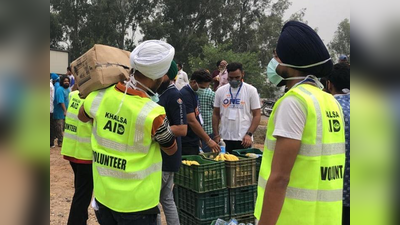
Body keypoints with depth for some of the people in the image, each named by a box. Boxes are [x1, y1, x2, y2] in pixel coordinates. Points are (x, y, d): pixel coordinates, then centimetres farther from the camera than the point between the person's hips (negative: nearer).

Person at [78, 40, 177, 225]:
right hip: (135, 202, -5)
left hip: (102, 194, 5)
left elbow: (82, 116, 15)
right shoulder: (153, 114, -24)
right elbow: (171, 149, -5)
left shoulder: (100, 95, -10)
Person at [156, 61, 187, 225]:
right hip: (162, 155, 9)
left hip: (166, 156, -9)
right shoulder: (160, 93, 11)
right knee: (166, 199, 16)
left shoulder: (174, 95, -17)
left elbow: (182, 129, -23)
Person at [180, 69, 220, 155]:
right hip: (186, 145, -9)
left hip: (194, 143, 9)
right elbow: (191, 121, -23)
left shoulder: (194, 93, 12)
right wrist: (208, 140, -21)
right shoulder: (185, 94, -18)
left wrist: (198, 139, 17)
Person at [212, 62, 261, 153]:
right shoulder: (220, 91, 8)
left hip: (243, 139, -2)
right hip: (224, 139, 2)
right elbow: (216, 114, 11)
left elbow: (257, 115, -2)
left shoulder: (251, 90, 0)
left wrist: (249, 134, -12)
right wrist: (216, 135, 3)